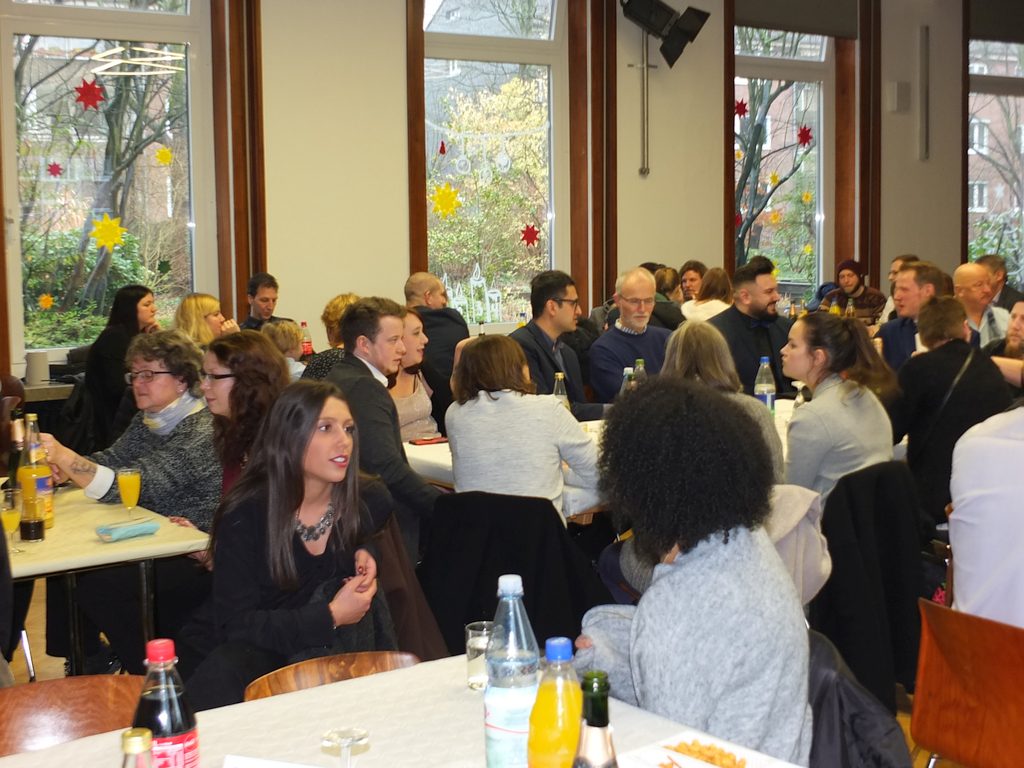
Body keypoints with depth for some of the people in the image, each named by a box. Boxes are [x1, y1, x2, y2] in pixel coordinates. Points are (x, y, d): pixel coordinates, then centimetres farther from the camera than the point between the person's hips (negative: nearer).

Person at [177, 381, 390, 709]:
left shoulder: (354, 509, -3)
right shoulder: (245, 513, -18)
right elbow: (234, 623, -22)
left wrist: (362, 556, -6)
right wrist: (330, 617, -26)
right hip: (224, 649, -4)